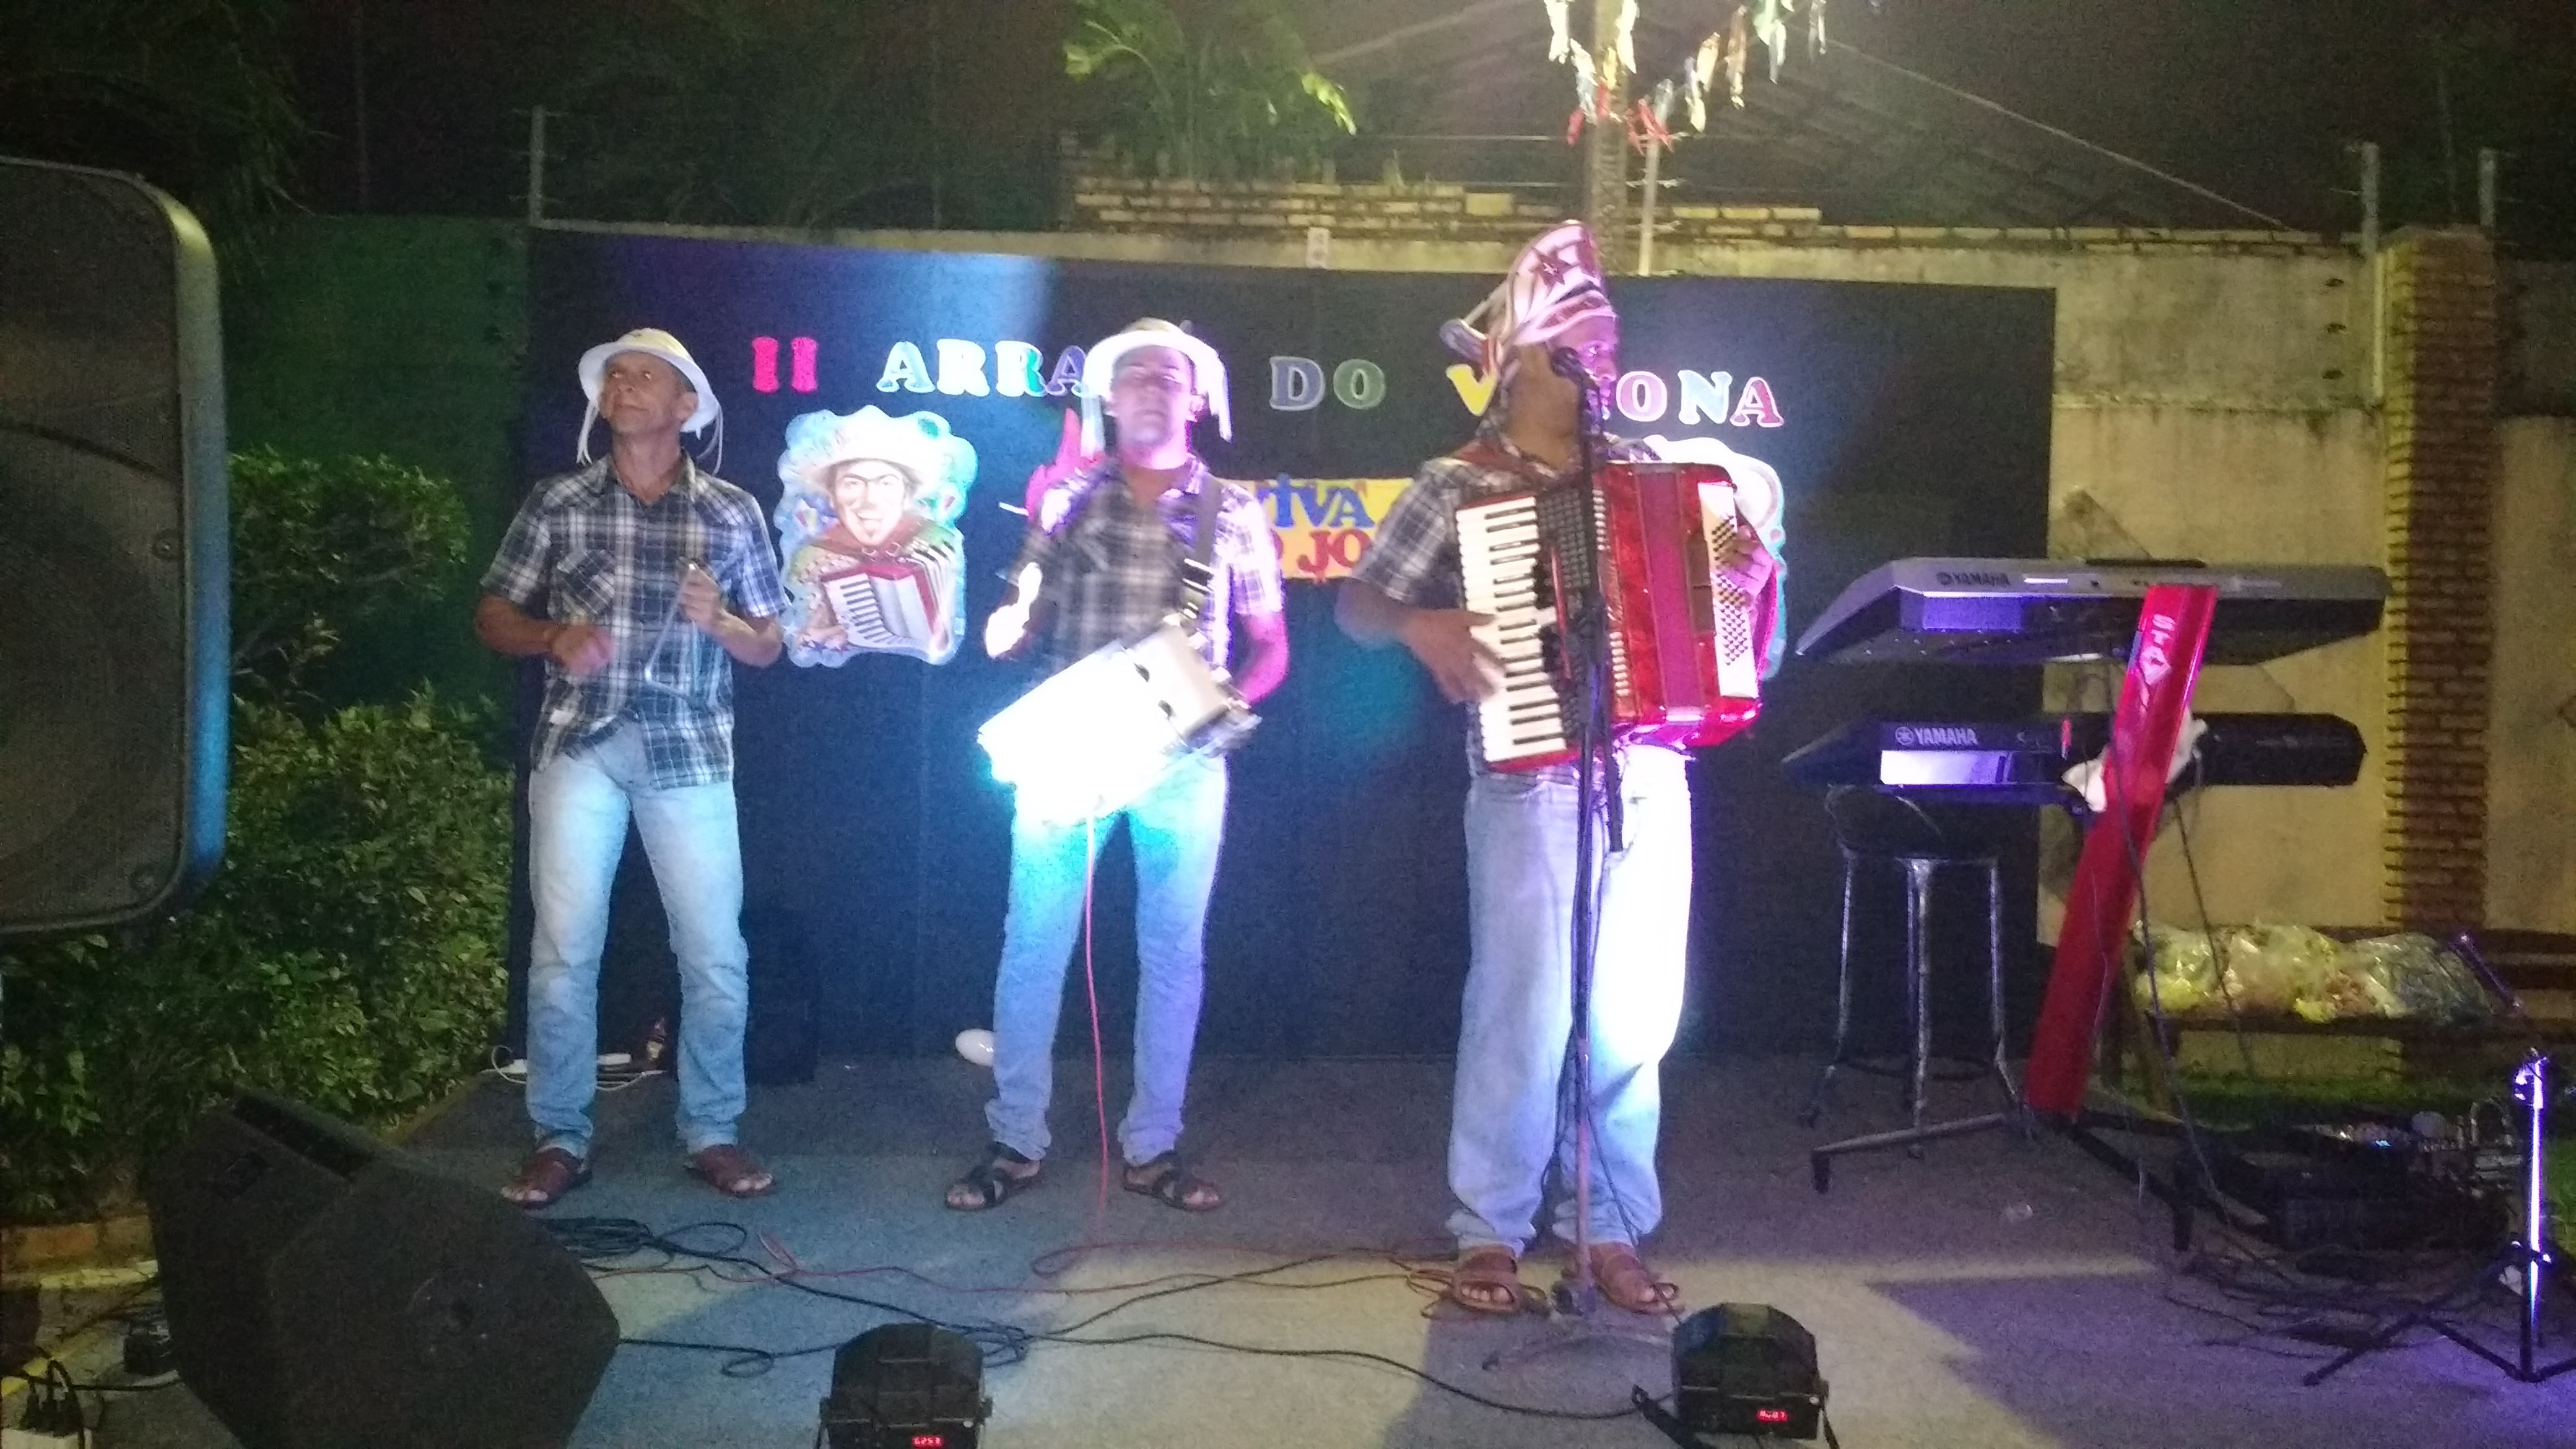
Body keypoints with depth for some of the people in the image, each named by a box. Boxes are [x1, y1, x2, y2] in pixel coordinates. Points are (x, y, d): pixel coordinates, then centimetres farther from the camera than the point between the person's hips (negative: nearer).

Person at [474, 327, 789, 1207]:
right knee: (562, 952, 0)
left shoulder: (733, 512, 5)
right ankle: (559, 1139, 14)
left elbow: (766, 645, 8)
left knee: (716, 954, 2)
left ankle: (711, 1133, 17)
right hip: (578, 747, 0)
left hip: (689, 753, 0)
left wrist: (717, 621, -12)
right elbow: (493, 618, 9)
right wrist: (554, 637, -11)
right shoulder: (557, 502, 5)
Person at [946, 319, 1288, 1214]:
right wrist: (1006, 629, -16)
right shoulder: (1067, 498, 7)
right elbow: (1023, 623, 7)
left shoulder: (1235, 512, 6)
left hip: (1182, 759, 0)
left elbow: (1270, 647, 9)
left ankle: (1152, 1147, 17)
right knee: (1034, 943, 0)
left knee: (1174, 950, 5)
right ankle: (1016, 1141, 12)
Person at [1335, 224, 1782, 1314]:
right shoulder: (1459, 486, 0)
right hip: (1531, 788, -4)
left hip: (1652, 783, 4)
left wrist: (1747, 570, -2)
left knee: (1635, 1018, 7)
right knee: (1525, 1013, -2)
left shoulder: (1642, 472, 13)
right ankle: (1489, 1231, 14)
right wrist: (1426, 626, -20)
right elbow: (1356, 604, -1)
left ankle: (1609, 1227, 21)